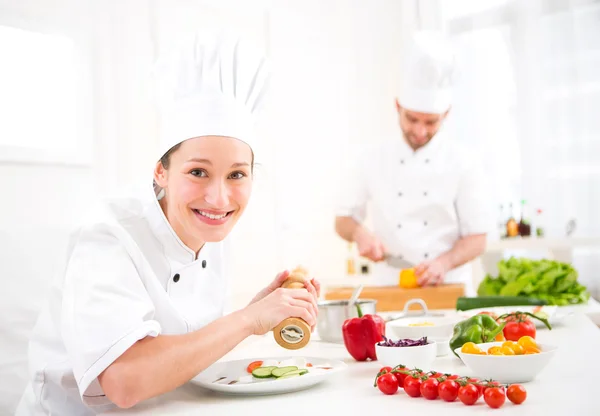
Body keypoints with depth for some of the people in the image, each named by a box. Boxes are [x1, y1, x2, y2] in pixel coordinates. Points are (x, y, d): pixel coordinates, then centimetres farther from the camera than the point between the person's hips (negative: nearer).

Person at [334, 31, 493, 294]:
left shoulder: (463, 162, 0)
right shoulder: (372, 158, 5)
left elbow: (476, 239, 0)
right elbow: (343, 220, 11)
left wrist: (444, 262, -17)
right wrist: (360, 233, -10)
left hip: (449, 290, -1)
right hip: (388, 288, 1)